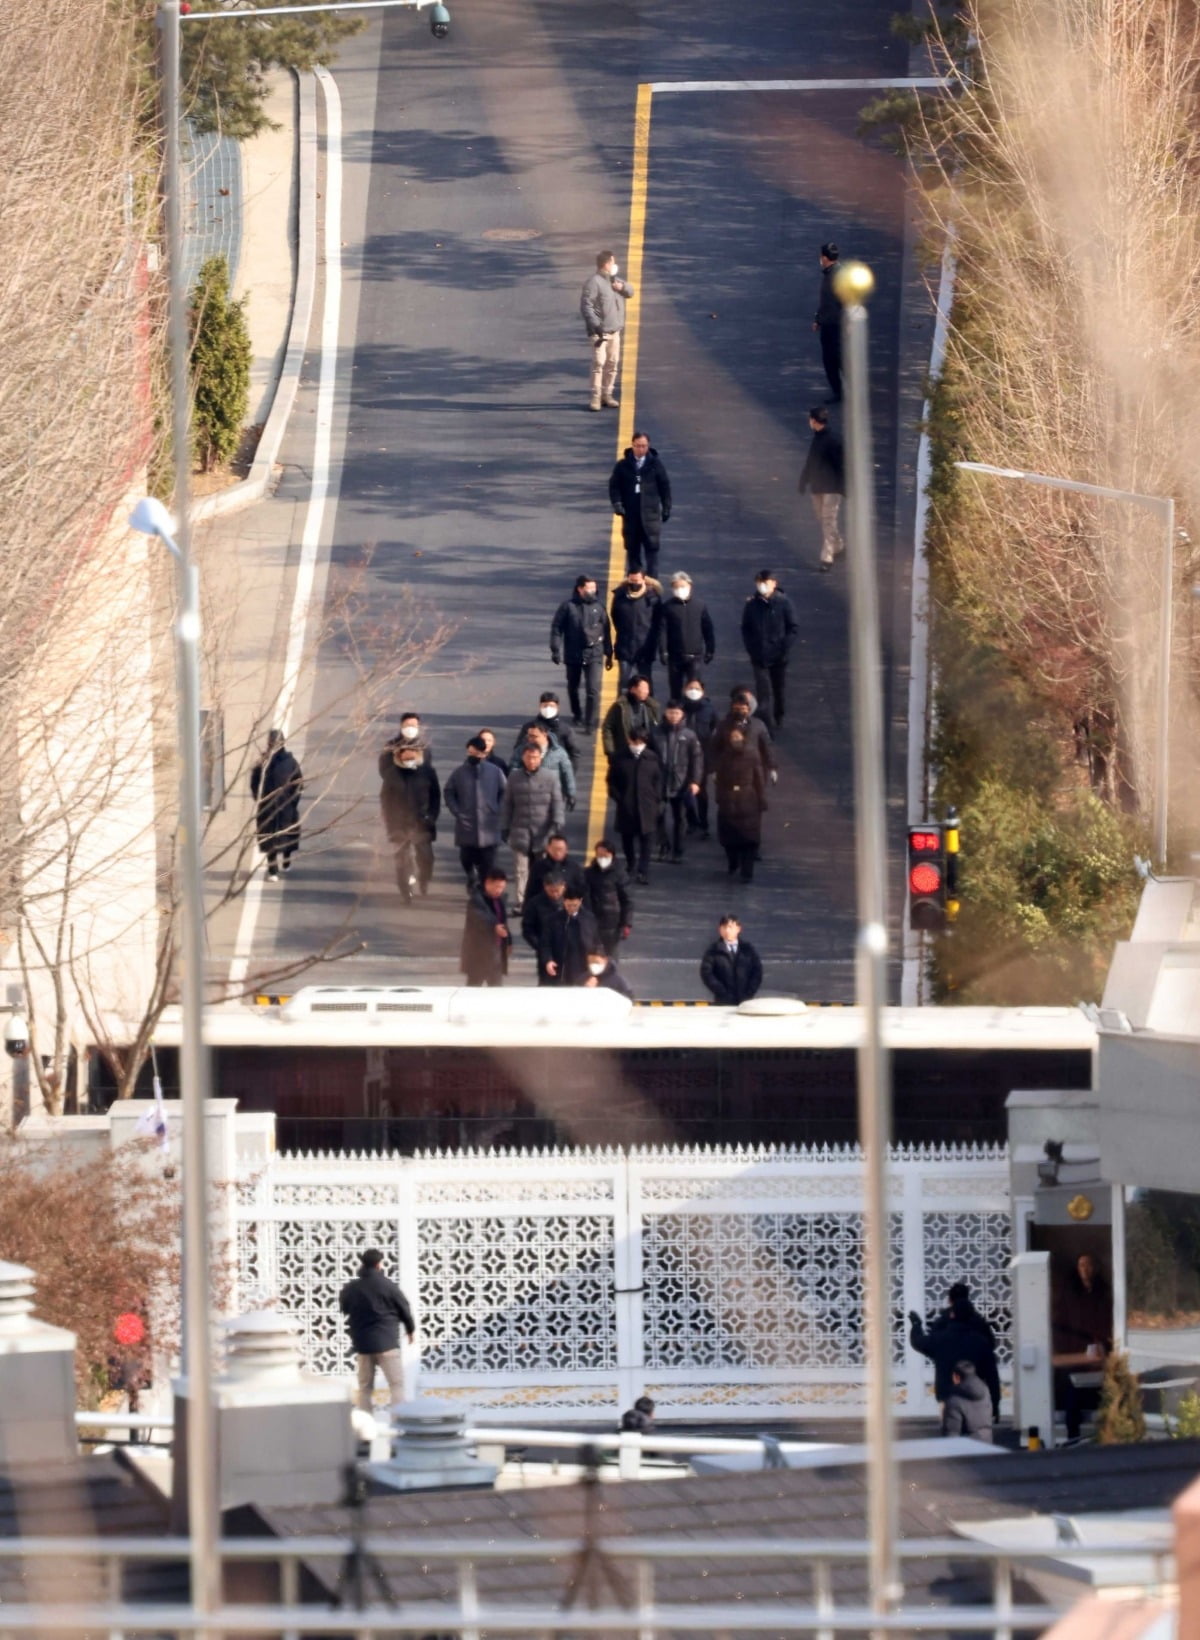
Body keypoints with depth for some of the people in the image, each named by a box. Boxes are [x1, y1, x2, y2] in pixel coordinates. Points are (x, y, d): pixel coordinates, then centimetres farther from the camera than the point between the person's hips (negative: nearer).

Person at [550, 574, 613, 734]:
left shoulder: (598, 607, 0)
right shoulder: (568, 607, -6)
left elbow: (606, 631, 8)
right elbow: (556, 628, -4)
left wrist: (608, 653, 10)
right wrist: (556, 650, -9)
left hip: (594, 655, 0)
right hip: (573, 654, 0)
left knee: (593, 690, -12)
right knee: (573, 688, 17)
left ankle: (590, 722, -9)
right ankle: (577, 715, 39)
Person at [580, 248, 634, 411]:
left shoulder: (615, 280, 13)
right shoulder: (593, 282, -13)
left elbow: (630, 292, 23)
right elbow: (586, 306, -18)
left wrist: (623, 287, -2)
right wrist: (596, 325, -25)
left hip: (614, 331, 8)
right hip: (600, 332, -8)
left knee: (612, 363, 11)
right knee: (599, 363, -12)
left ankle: (607, 394, 21)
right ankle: (595, 397, -11)